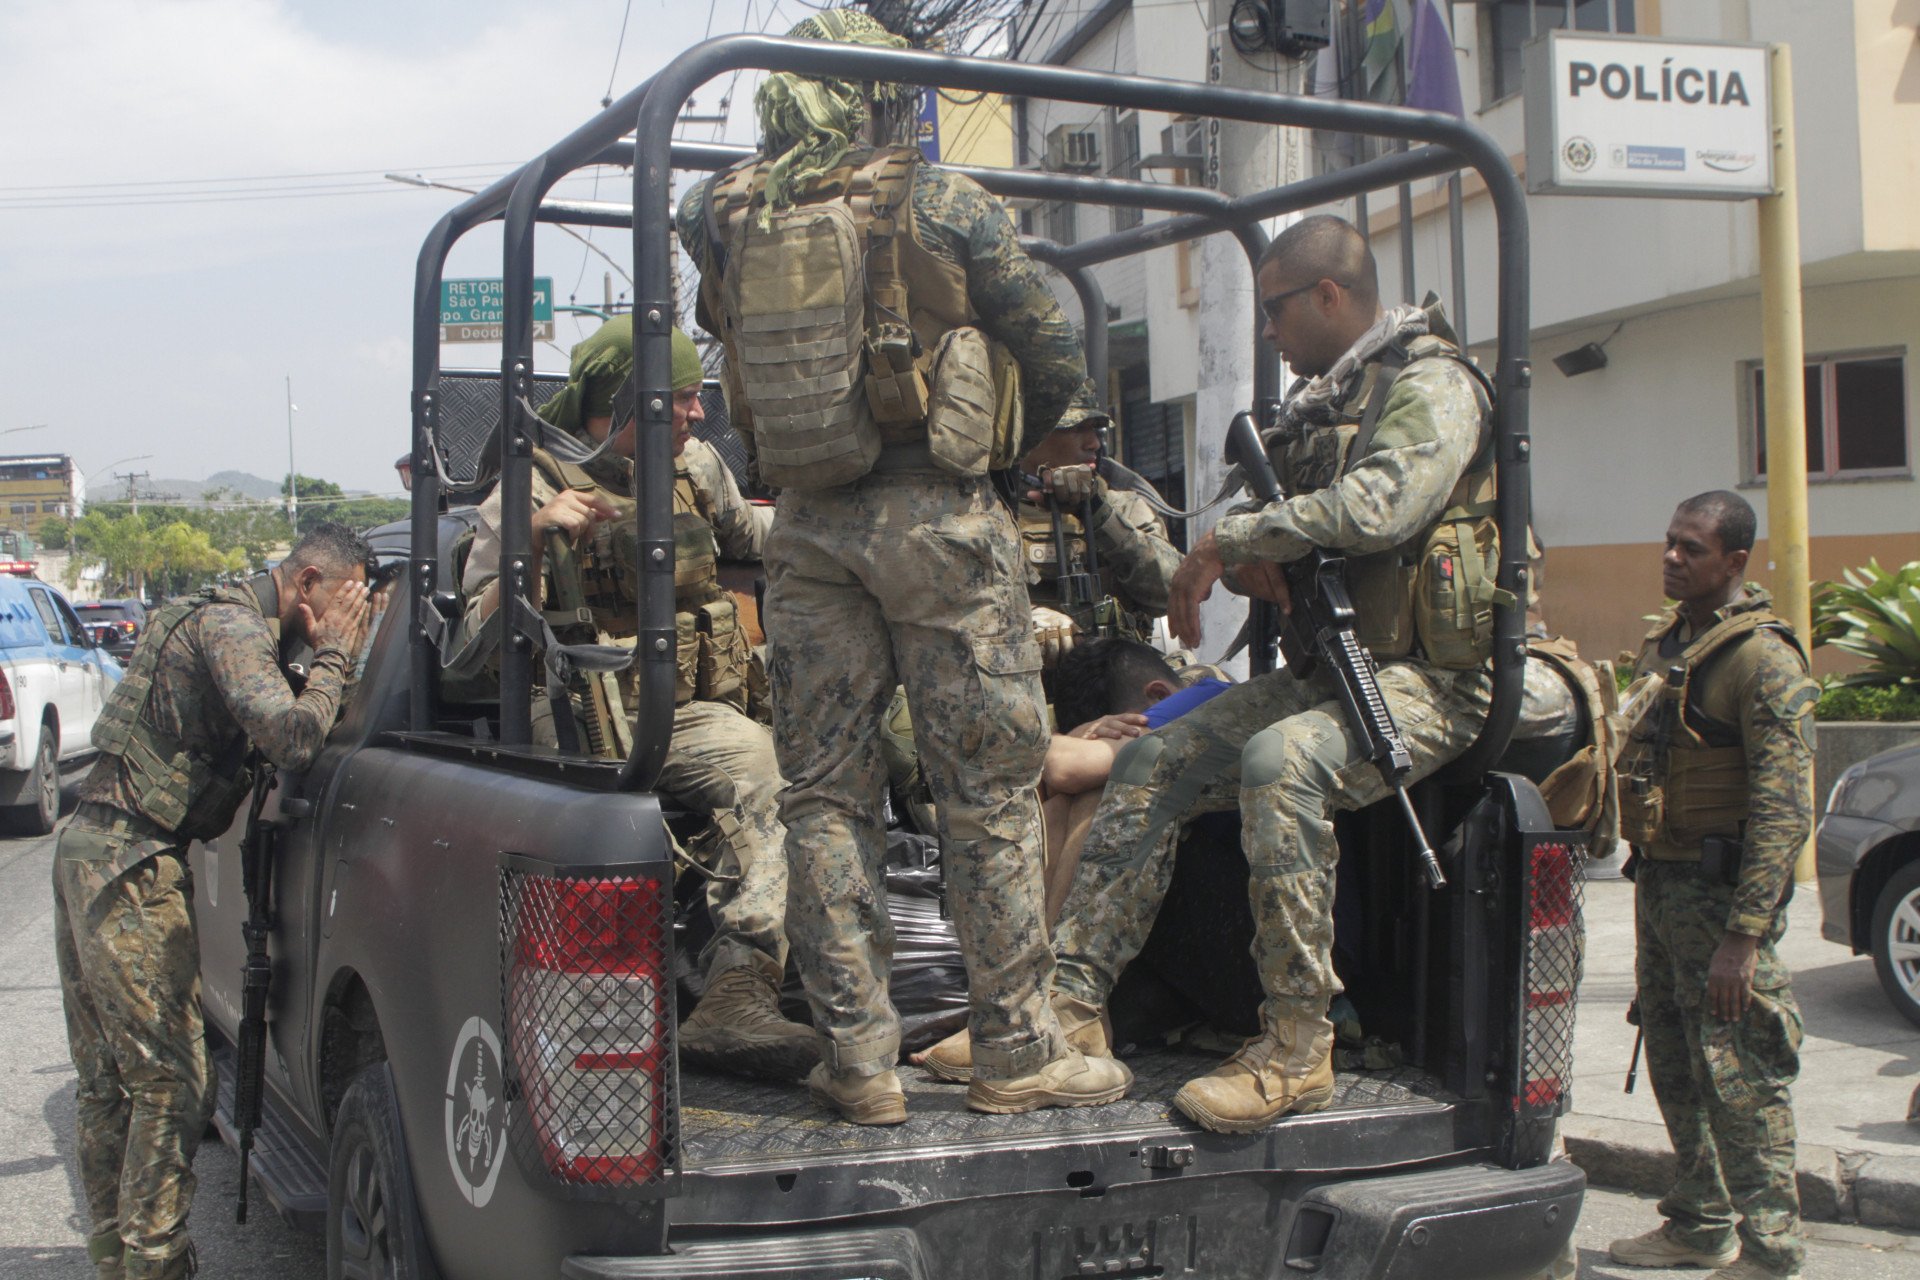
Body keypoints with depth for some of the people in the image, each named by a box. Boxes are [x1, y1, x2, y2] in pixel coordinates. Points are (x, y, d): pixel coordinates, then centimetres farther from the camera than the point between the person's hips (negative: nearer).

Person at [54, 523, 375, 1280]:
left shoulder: (218, 617, 18)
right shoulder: (233, 626, -13)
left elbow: (265, 734, 18)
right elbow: (292, 738, -26)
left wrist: (325, 655, 6)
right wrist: (333, 657, -11)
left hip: (90, 848, 11)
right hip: (131, 864, -11)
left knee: (105, 1077, 14)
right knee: (170, 1080, -7)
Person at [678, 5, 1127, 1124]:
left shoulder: (727, 217, 5)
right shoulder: (941, 204, -4)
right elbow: (1057, 358, 1)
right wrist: (999, 444, 19)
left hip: (806, 522, 4)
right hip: (938, 522, -3)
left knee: (827, 794, 8)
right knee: (989, 788, 4)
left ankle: (860, 1062, 11)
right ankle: (1017, 1054, 10)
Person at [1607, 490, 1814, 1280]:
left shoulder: (1762, 658, -14)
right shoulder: (1664, 644, 14)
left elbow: (1784, 809, -20)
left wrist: (1744, 933, -24)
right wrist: (1649, 872, 17)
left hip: (1717, 890, -9)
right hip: (1658, 882, 9)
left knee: (1739, 1077, -4)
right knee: (1675, 1068, 15)